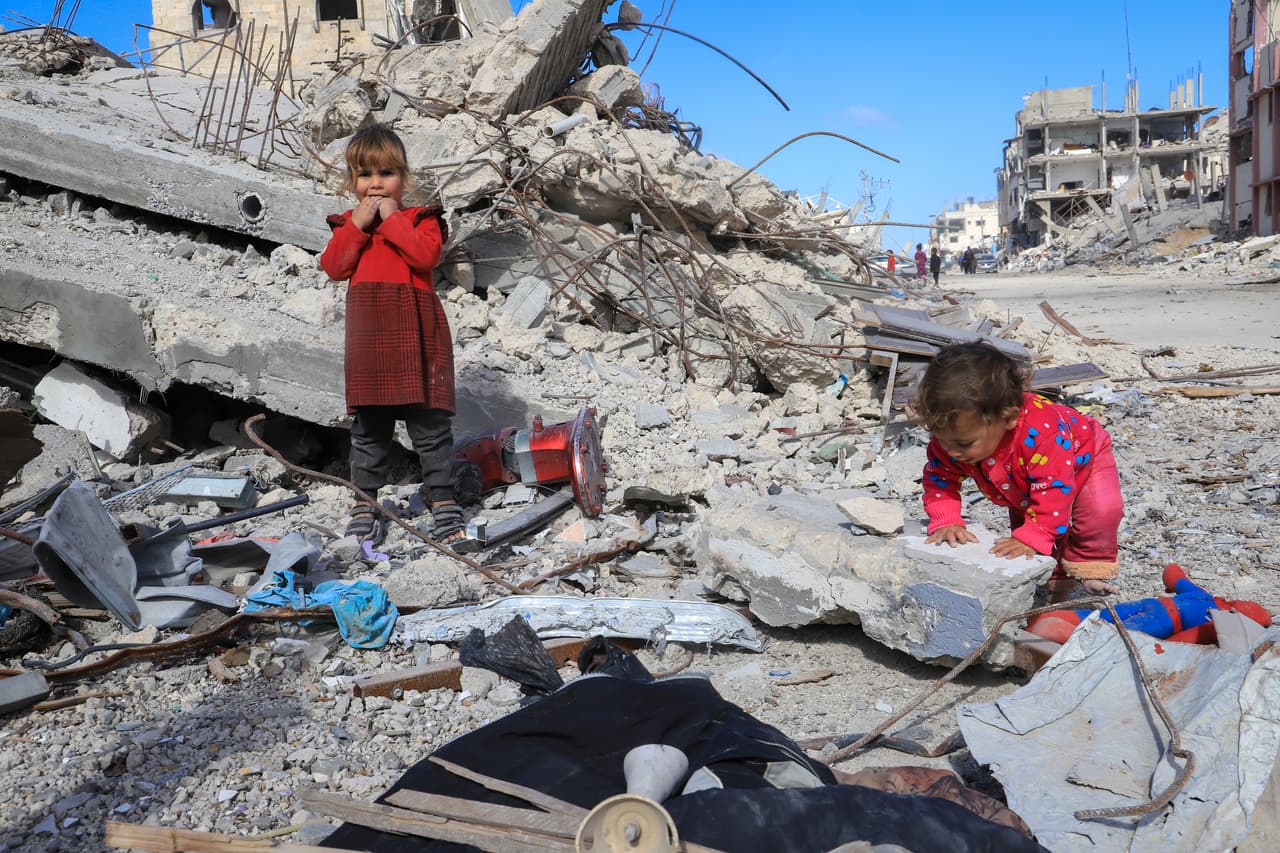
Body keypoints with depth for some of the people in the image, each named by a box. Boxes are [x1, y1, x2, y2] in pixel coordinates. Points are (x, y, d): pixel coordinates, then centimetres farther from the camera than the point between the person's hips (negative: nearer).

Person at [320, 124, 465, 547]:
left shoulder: (420, 218, 5)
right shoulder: (347, 224, 16)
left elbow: (426, 255, -14)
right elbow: (334, 267, 1)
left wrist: (392, 218, -10)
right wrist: (358, 225, -6)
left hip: (414, 333, -3)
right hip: (368, 334, 3)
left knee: (429, 421, -2)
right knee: (369, 426, 10)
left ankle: (442, 500, 6)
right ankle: (366, 503, 20)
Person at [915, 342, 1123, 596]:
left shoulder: (1042, 432, -49)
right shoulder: (951, 436, -33)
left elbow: (1055, 489, -45)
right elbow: (940, 478, -20)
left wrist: (1031, 538, -49)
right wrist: (945, 522, -34)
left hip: (1083, 459, -5)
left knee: (1101, 508, -26)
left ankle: (1091, 566, -6)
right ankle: (1053, 574, 21)